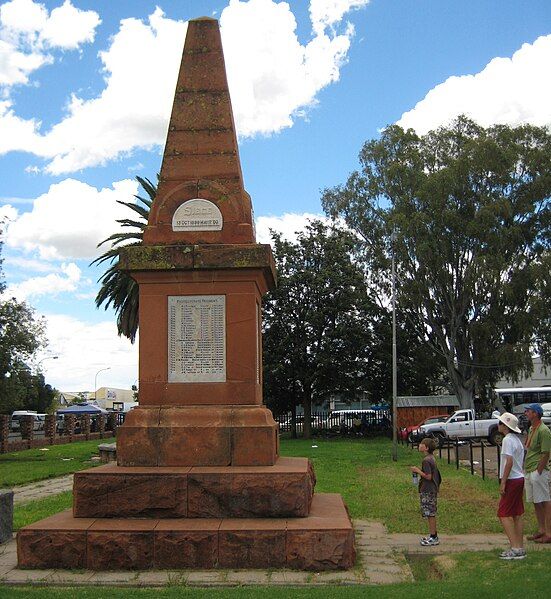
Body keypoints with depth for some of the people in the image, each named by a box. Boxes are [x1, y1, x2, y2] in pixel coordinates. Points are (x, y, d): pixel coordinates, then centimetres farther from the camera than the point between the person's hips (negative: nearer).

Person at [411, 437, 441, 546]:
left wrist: (418, 471, -14)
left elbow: (428, 476, -22)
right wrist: (419, 471, 15)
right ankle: (433, 535, 22)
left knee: (430, 514, -4)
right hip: (431, 490, 10)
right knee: (430, 514, 15)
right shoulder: (431, 458, 12)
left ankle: (433, 538, 0)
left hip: (428, 491, -10)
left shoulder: (426, 460, -18)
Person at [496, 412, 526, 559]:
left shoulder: (507, 440, -16)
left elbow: (509, 462, -23)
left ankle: (515, 548, -9)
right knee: (517, 514, 12)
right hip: (519, 479, 10)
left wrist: (503, 482, -21)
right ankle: (520, 548, 15)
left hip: (511, 481, -10)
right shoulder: (517, 440, 13)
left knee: (504, 514, -6)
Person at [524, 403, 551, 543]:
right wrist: (526, 469, 17)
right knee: (535, 502, 14)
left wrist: (538, 472, -17)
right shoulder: (531, 429, 14)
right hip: (529, 471, 10)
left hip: (538, 471, -10)